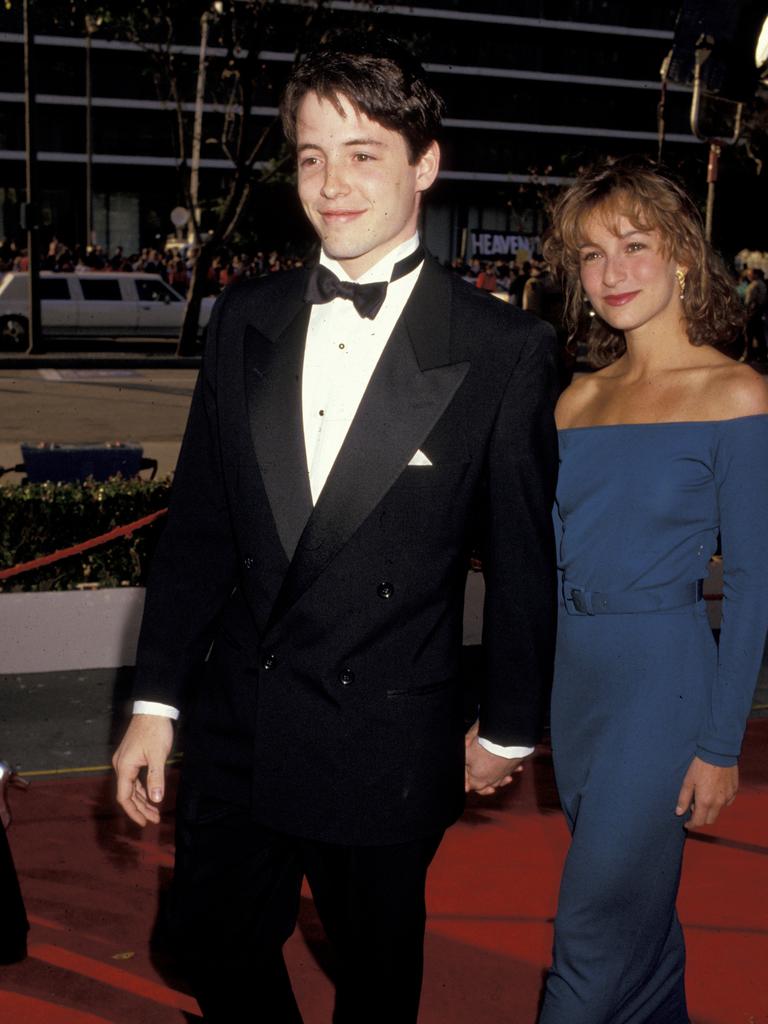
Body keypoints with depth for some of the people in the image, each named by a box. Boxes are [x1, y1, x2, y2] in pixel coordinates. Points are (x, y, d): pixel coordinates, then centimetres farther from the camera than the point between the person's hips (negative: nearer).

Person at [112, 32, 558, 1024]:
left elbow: (522, 559, -4)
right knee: (213, 938, 17)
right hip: (234, 720, 4)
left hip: (385, 744, -3)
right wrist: (155, 700, 4)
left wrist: (509, 727, 3)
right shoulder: (246, 318, 1)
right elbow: (198, 524, 4)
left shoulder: (505, 350, -11)